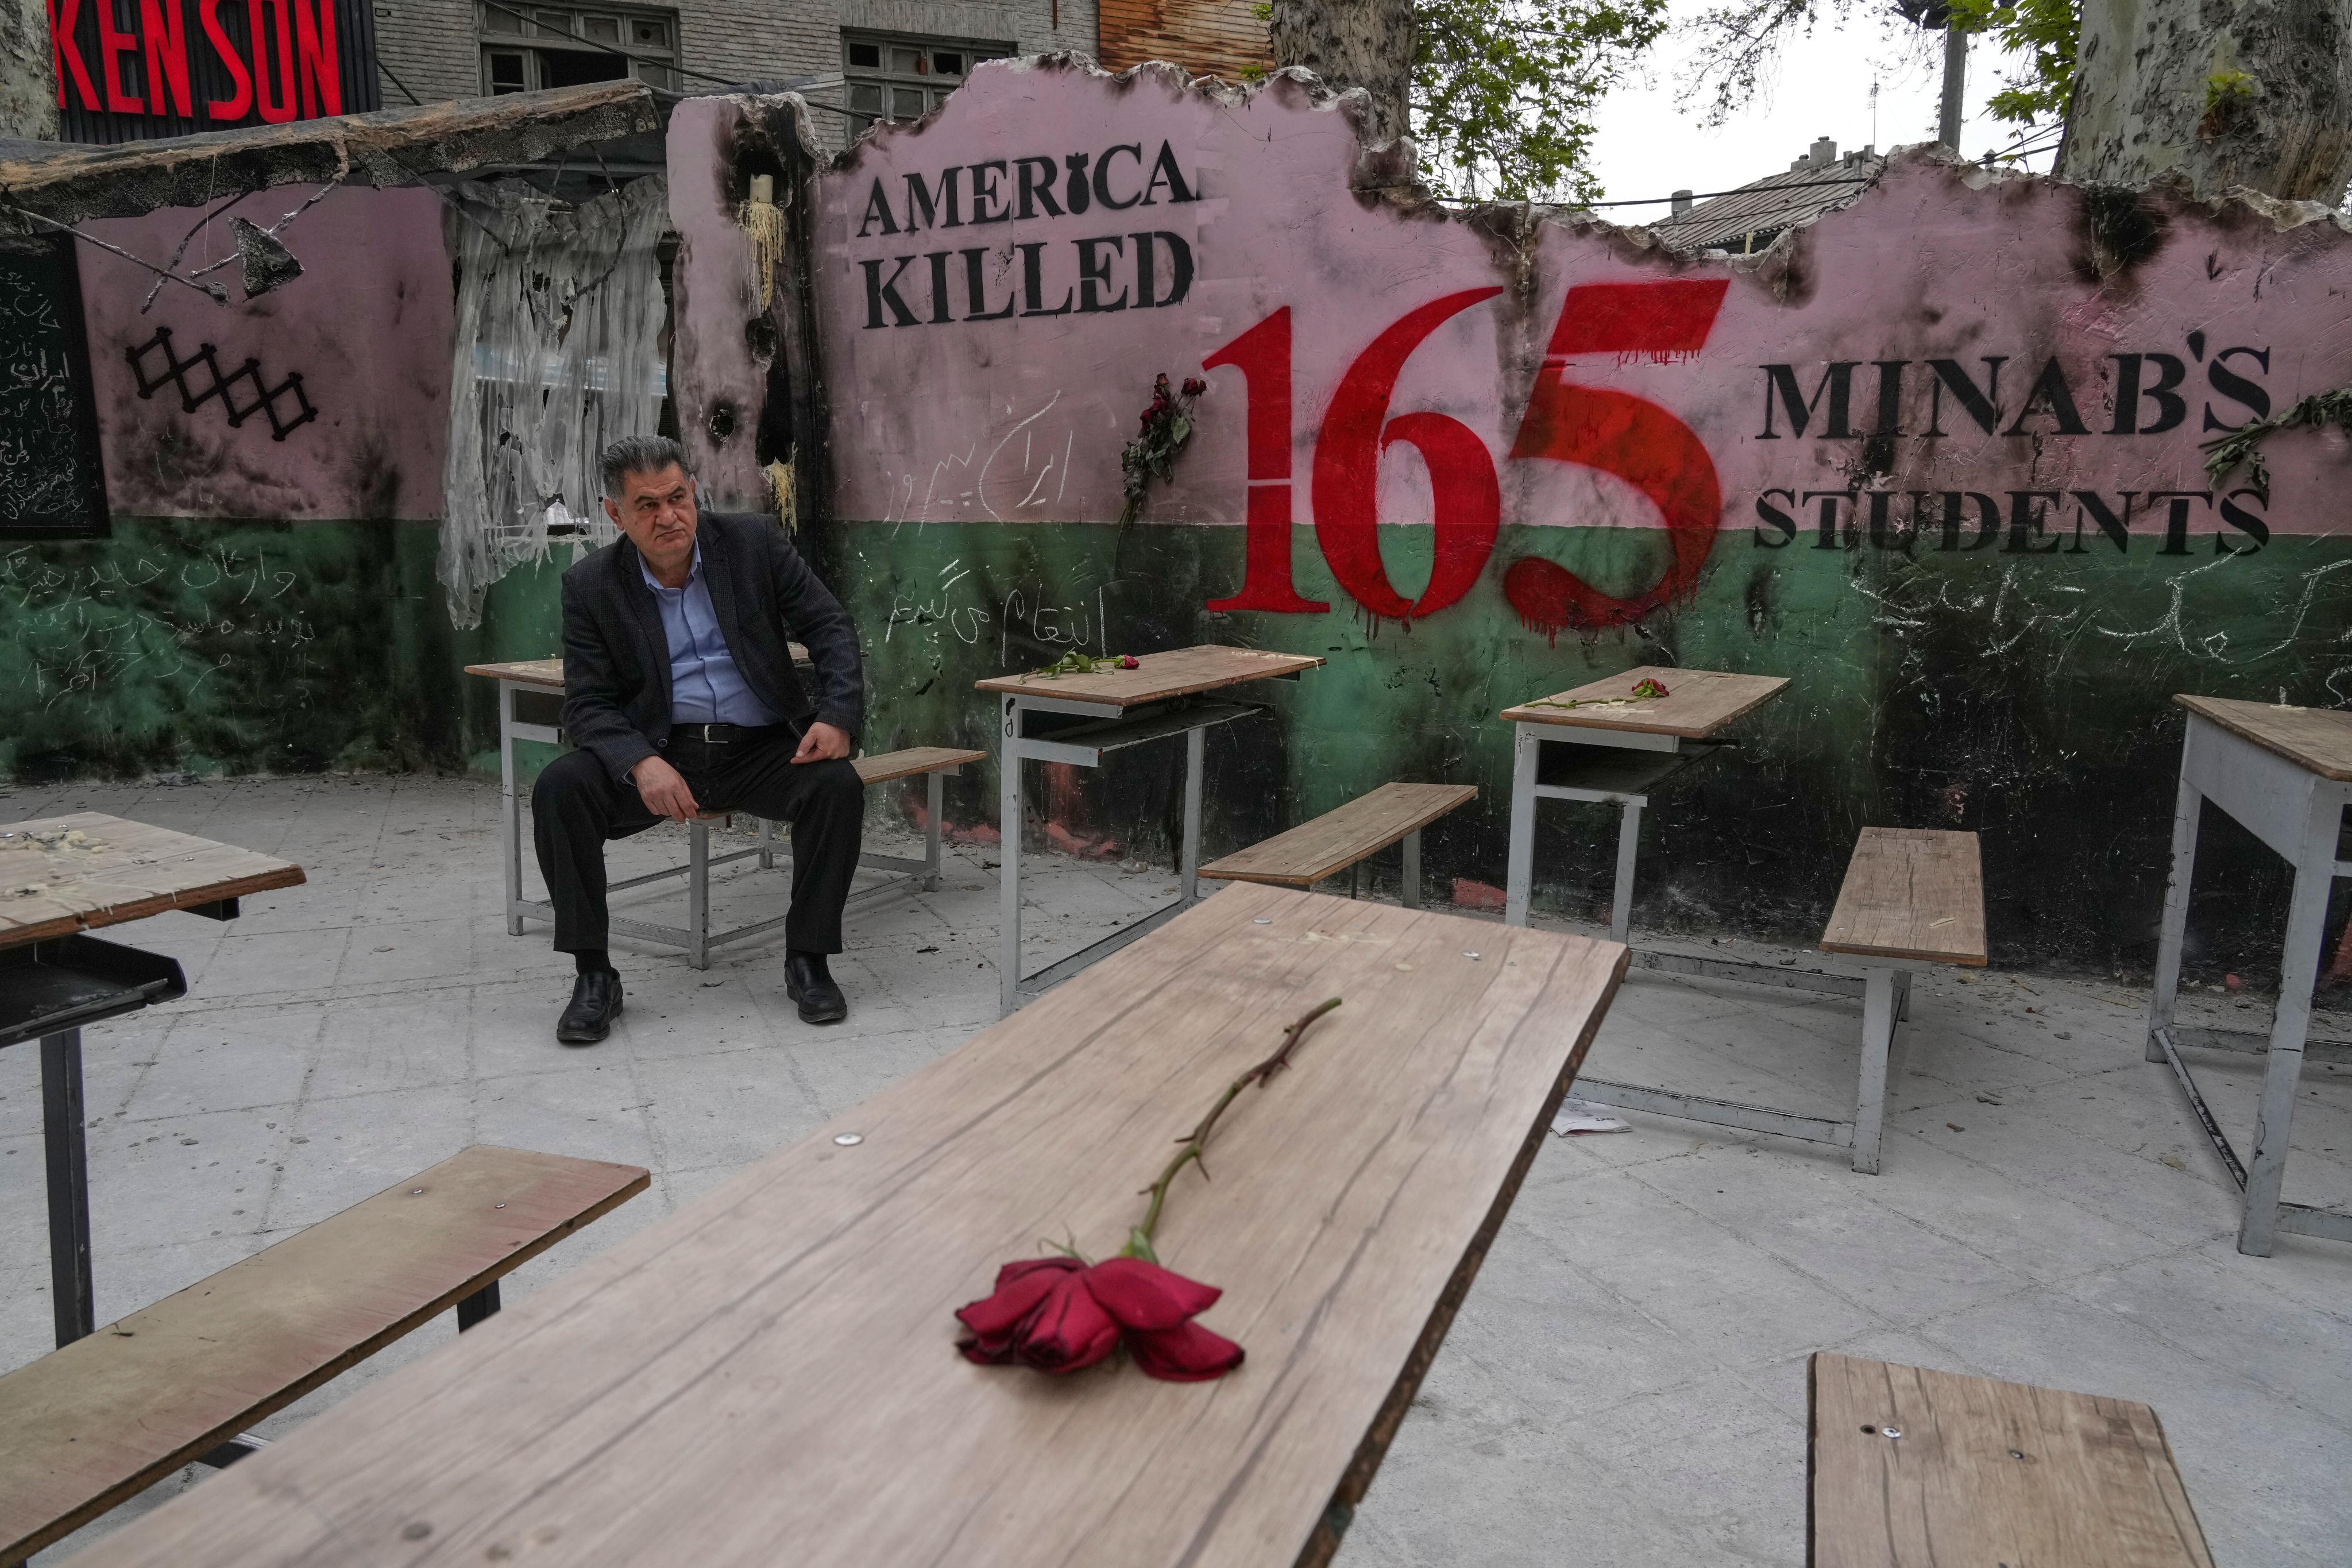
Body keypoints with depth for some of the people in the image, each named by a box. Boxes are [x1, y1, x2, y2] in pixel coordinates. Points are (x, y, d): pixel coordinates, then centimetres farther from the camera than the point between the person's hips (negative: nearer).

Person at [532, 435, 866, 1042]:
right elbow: (587, 704, -6)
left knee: (837, 785, -29)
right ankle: (593, 975, -12)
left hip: (761, 747, 0)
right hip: (661, 750, 1)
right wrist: (641, 763, -27)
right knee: (559, 788, -25)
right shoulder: (591, 586, -3)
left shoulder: (752, 539, -3)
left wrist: (838, 716, -21)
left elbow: (830, 626, -3)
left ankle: (808, 959, -11)